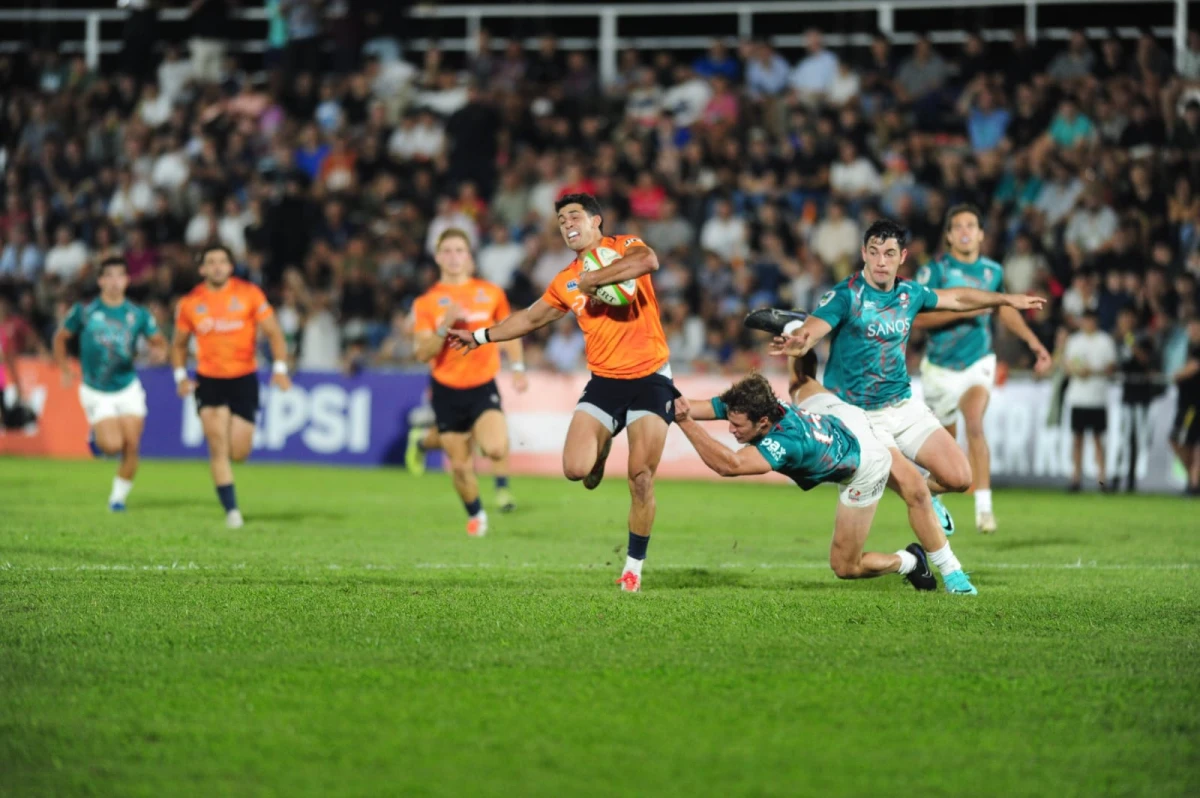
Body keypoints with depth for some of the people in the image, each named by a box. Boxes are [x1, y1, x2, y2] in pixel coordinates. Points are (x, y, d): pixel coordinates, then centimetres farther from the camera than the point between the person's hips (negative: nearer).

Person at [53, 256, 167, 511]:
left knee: (131, 447, -4)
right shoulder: (83, 311, -6)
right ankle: (97, 436, 19)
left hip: (128, 388, 2)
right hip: (96, 392, -2)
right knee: (113, 445, -17)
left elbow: (158, 341, 8)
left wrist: (160, 350, -15)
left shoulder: (138, 315, -1)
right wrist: (64, 369, 1)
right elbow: (61, 337, 7)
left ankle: (119, 496, 15)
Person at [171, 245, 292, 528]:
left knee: (238, 453, -2)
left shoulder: (249, 294, -3)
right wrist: (181, 377, -1)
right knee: (218, 447, -14)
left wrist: (280, 368, -14)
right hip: (209, 380, 0)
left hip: (243, 379, 0)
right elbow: (179, 345, 14)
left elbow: (273, 332, -1)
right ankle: (231, 510, -8)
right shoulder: (190, 303, 1)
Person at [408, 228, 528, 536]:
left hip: (483, 386, 0)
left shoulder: (490, 293, 3)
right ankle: (475, 515, 31)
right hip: (447, 390, 0)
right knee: (461, 466, 3)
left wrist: (517, 368, 6)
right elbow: (423, 353, -8)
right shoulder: (426, 303, -1)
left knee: (496, 447, -26)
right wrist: (445, 326, -22)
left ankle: (502, 486, 6)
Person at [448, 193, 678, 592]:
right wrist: (480, 336, 31)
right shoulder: (565, 282, 12)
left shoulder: (624, 247, -2)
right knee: (575, 469, -14)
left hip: (650, 379, -4)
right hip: (604, 380, 4)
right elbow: (530, 318, 28)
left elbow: (648, 262, -27)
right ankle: (601, 451, 23)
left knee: (640, 478, -11)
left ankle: (635, 566, 4)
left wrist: (591, 279, -23)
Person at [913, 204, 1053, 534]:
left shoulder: (993, 271, 2)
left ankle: (984, 506, -26)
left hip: (978, 363, 1)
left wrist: (1033, 342, 14)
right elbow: (916, 317, -18)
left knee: (975, 426, -24)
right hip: (941, 367, -1)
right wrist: (960, 310, -26)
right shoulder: (935, 271, -10)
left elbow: (1005, 309, 21)